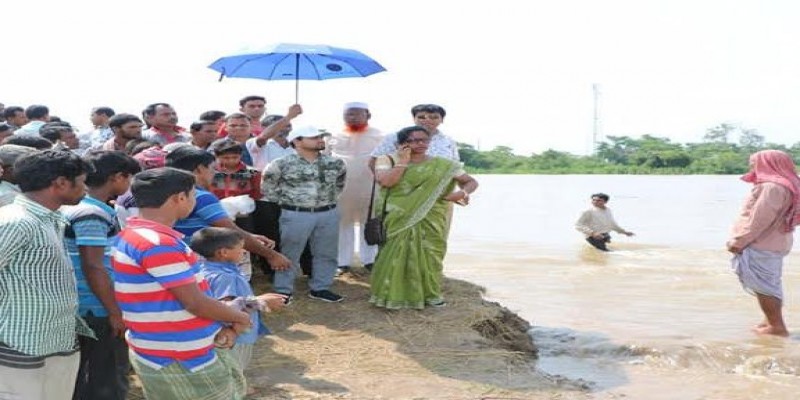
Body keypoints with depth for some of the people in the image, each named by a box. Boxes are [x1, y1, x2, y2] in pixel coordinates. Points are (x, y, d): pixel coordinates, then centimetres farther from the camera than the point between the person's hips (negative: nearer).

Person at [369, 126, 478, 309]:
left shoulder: (442, 165, 2)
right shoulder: (387, 160, 0)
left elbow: (471, 181, 5)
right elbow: (385, 181, -18)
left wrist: (463, 192, -15)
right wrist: (403, 162, -11)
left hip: (429, 221, 2)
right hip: (398, 219, -1)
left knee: (428, 255, 5)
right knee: (395, 255, -2)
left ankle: (430, 294, 21)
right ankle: (392, 295, 10)